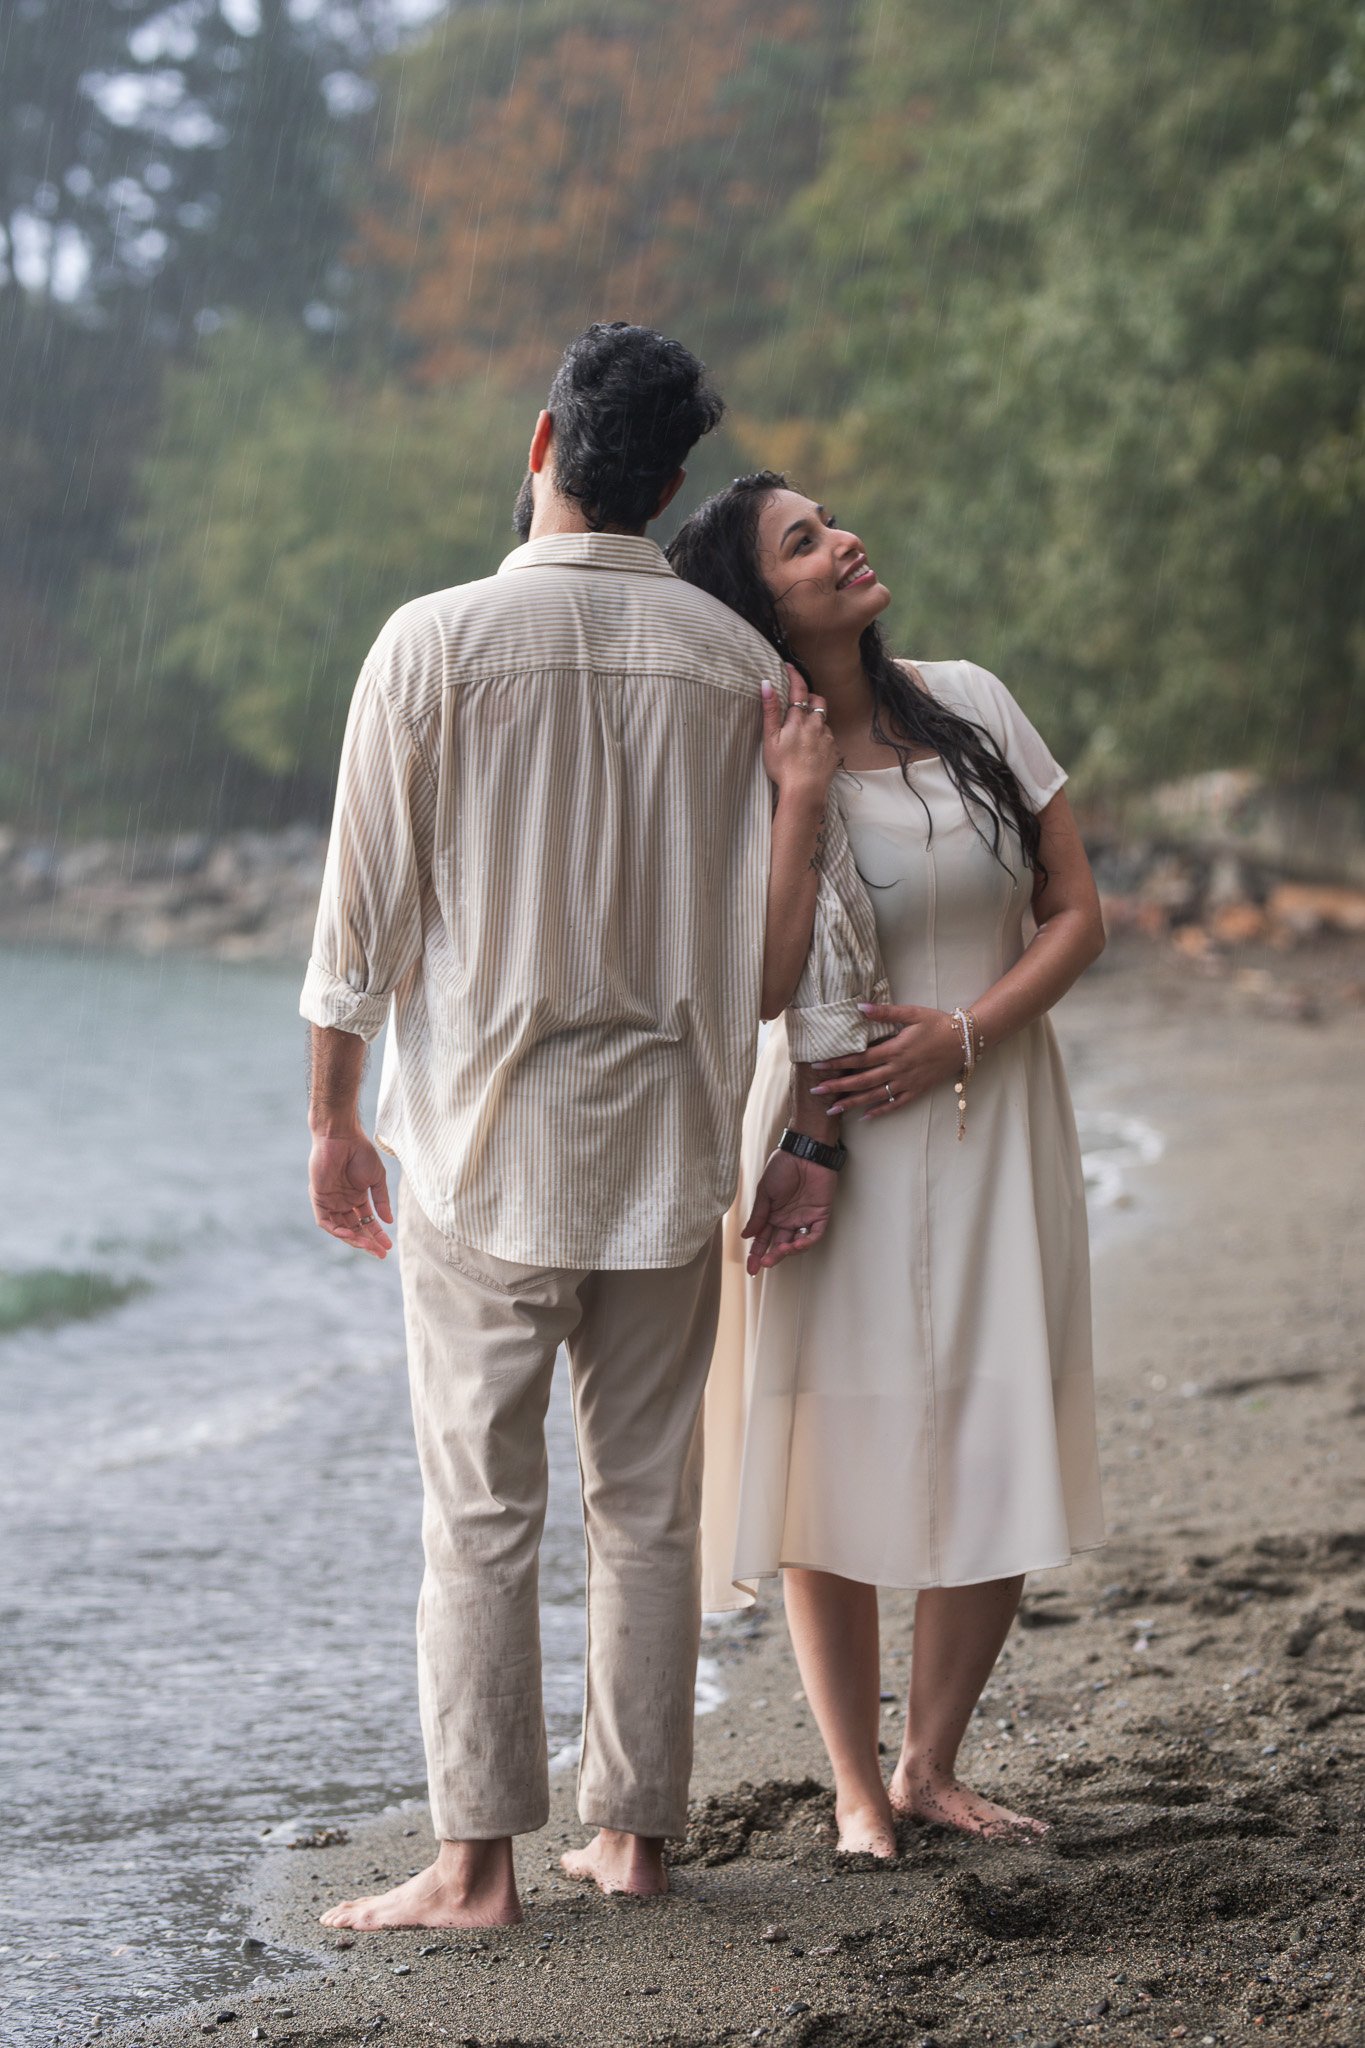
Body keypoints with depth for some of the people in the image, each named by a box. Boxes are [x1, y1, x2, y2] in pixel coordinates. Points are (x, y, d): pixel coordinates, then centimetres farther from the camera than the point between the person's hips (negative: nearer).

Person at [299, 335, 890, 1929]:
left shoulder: (435, 642, -8)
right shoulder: (736, 661, 2)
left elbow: (366, 905, -5)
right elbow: (809, 925, 3)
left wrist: (334, 1115, 5)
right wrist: (815, 1138, 11)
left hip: (486, 1138, -3)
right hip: (670, 1138, 3)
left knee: (480, 1511, 1)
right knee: (649, 1504, 11)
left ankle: (477, 1862, 2)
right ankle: (633, 1832, 17)